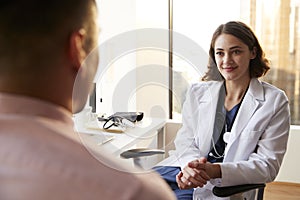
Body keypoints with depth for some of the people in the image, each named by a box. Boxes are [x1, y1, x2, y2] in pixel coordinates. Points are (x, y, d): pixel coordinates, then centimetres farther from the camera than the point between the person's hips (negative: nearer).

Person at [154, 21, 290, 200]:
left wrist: (215, 170, -20)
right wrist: (191, 164, -19)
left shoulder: (275, 101, 0)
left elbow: (268, 165, -4)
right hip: (185, 171, 4)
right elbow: (185, 140, 7)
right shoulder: (197, 93, 11)